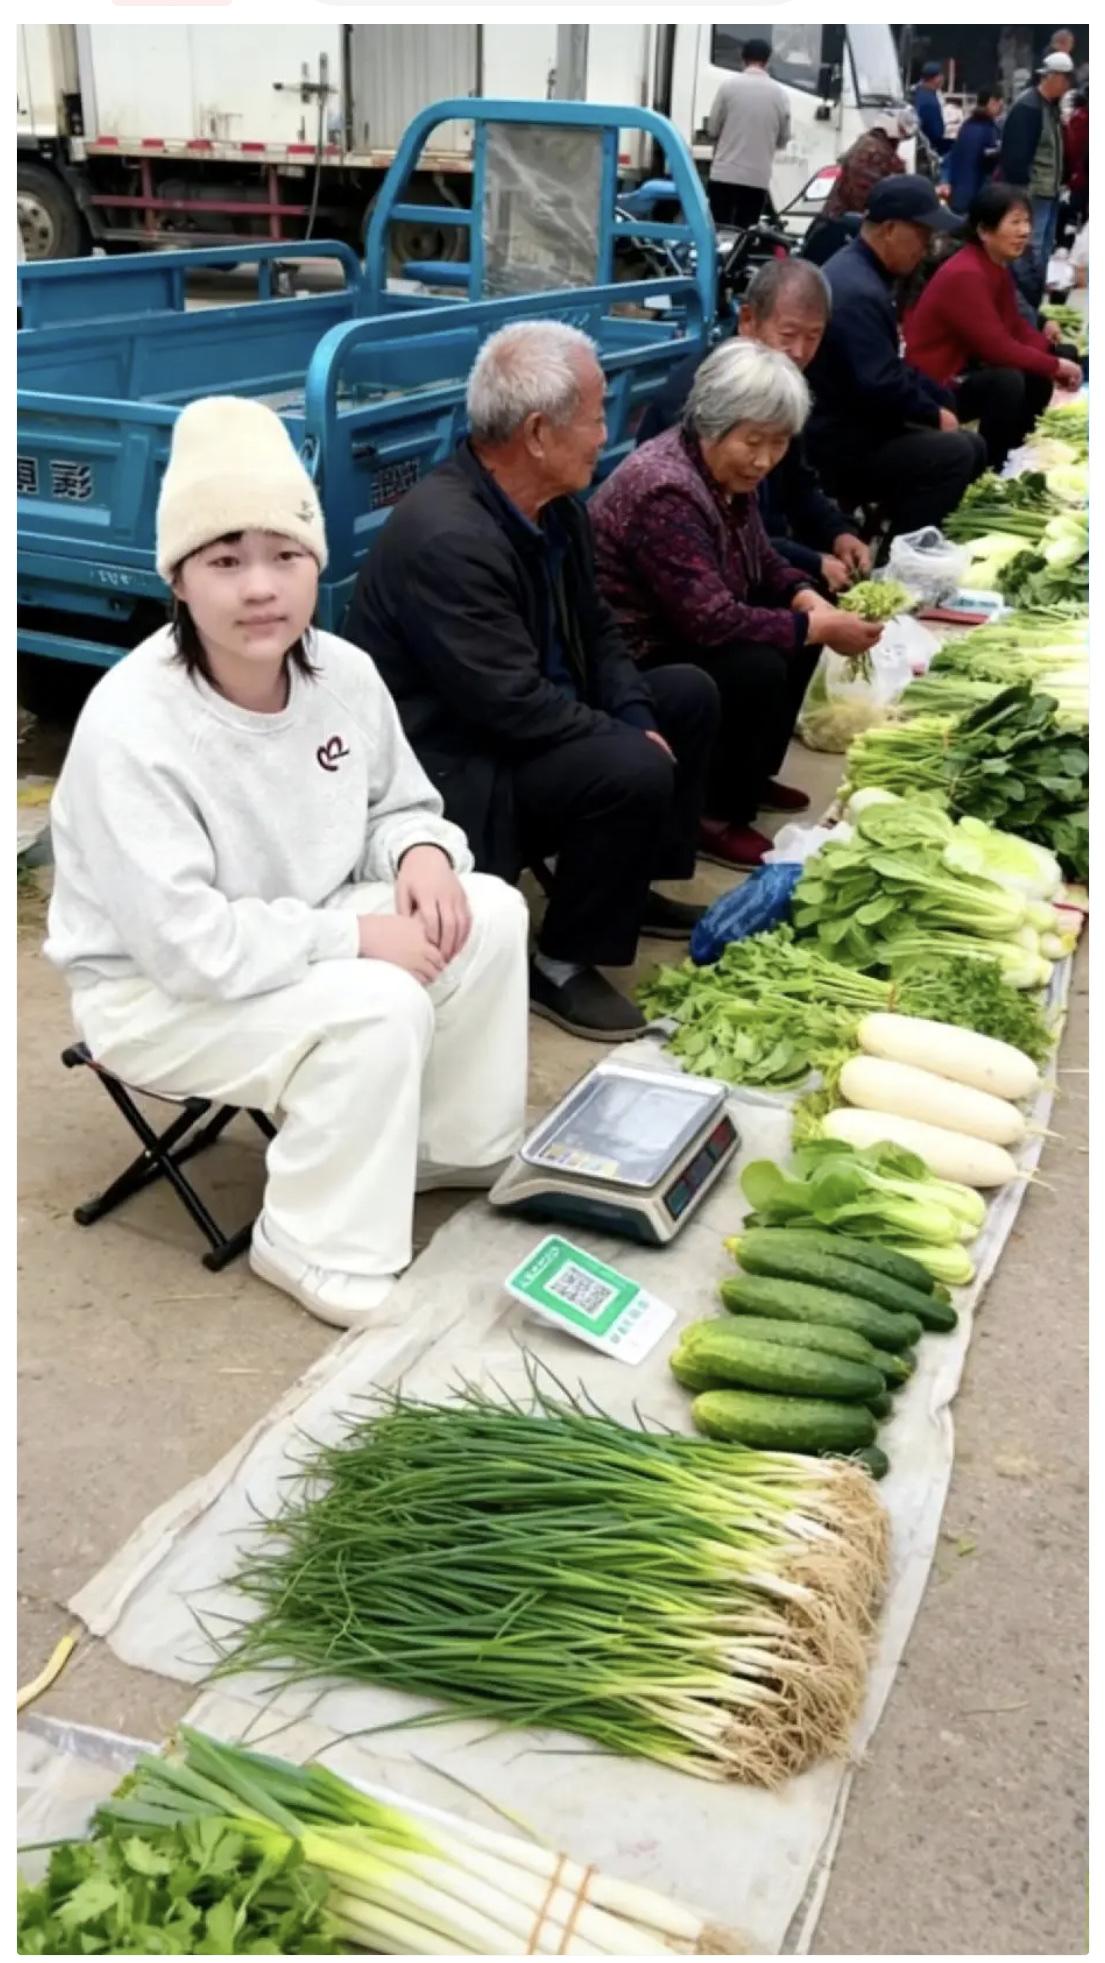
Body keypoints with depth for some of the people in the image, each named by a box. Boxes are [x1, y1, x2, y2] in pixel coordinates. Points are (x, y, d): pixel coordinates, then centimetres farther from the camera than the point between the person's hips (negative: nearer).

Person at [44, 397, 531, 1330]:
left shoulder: (343, 672, -10)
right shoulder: (131, 729, -30)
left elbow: (400, 806, 7)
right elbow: (188, 944, -31)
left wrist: (421, 853, -18)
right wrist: (361, 935, -27)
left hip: (298, 933, 7)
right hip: (156, 987, -7)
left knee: (491, 914, -7)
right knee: (377, 1006, -29)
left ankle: (461, 1148, 12)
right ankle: (322, 1252, -8)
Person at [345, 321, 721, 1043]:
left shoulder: (552, 505, -1)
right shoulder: (446, 538, -29)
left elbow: (596, 632, 9)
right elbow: (513, 703, -30)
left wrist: (640, 719, -7)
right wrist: (633, 737, -18)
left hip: (523, 721, 10)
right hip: (453, 766, -10)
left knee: (690, 693, 13)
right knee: (635, 772, -27)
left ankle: (630, 884, 25)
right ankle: (563, 964, -8)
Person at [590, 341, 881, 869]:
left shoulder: (727, 470, 0)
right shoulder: (665, 493, -28)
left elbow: (760, 561, 11)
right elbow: (713, 623, -33)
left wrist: (813, 602, -9)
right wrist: (817, 629, -25)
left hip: (682, 632, 10)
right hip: (628, 662, -10)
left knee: (800, 618, 4)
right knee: (758, 668, -26)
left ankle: (751, 773, 16)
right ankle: (716, 812, -7)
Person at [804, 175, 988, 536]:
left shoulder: (861, 271, 11)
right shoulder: (858, 292, -24)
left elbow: (892, 366, 19)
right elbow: (880, 387, -29)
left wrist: (943, 401, 7)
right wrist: (933, 414, -13)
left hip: (856, 425, 11)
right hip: (841, 445, -11)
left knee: (974, 447, 11)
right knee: (955, 454, -22)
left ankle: (897, 537, 15)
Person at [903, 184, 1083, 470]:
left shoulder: (999, 266, 7)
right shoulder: (964, 276, -24)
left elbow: (1017, 327, 10)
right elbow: (998, 348, -27)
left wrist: (1054, 361, -7)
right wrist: (1055, 365, -17)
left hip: (963, 372, 10)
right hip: (931, 388, -10)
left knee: (1038, 381, 3)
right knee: (1008, 382, -27)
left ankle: (1000, 460, 14)